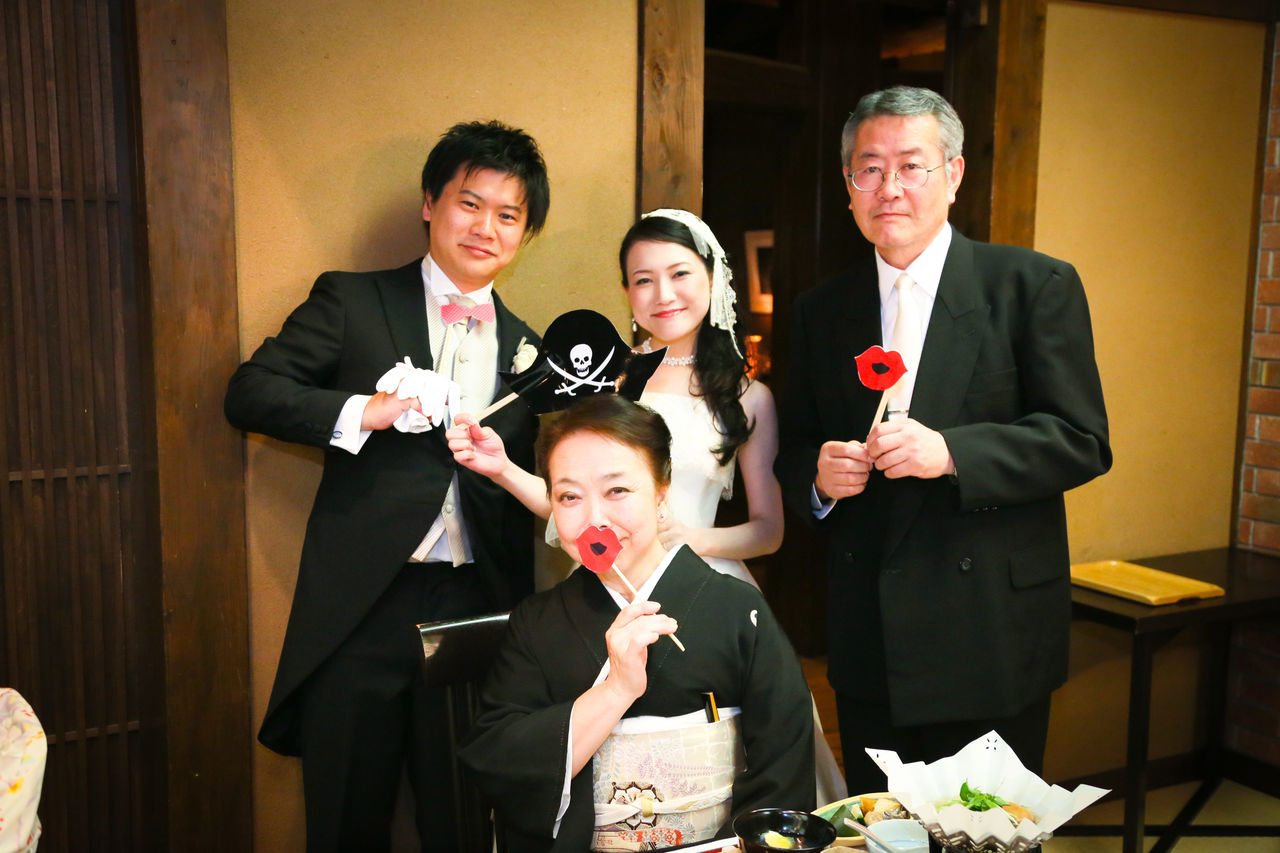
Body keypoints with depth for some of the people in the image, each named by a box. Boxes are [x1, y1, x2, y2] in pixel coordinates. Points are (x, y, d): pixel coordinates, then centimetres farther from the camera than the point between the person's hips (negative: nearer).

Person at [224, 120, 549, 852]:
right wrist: (362, 412, -19)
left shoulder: (525, 348, 12)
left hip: (477, 611, 3)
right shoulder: (353, 302, 3)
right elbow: (251, 393, -5)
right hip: (362, 607, -2)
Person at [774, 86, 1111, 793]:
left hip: (993, 638, -3)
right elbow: (792, 450, 13)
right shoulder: (820, 311, 9)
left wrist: (950, 451, -22)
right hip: (867, 641, 4)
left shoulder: (1037, 285, -3)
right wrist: (817, 474, -10)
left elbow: (1082, 441, -9)